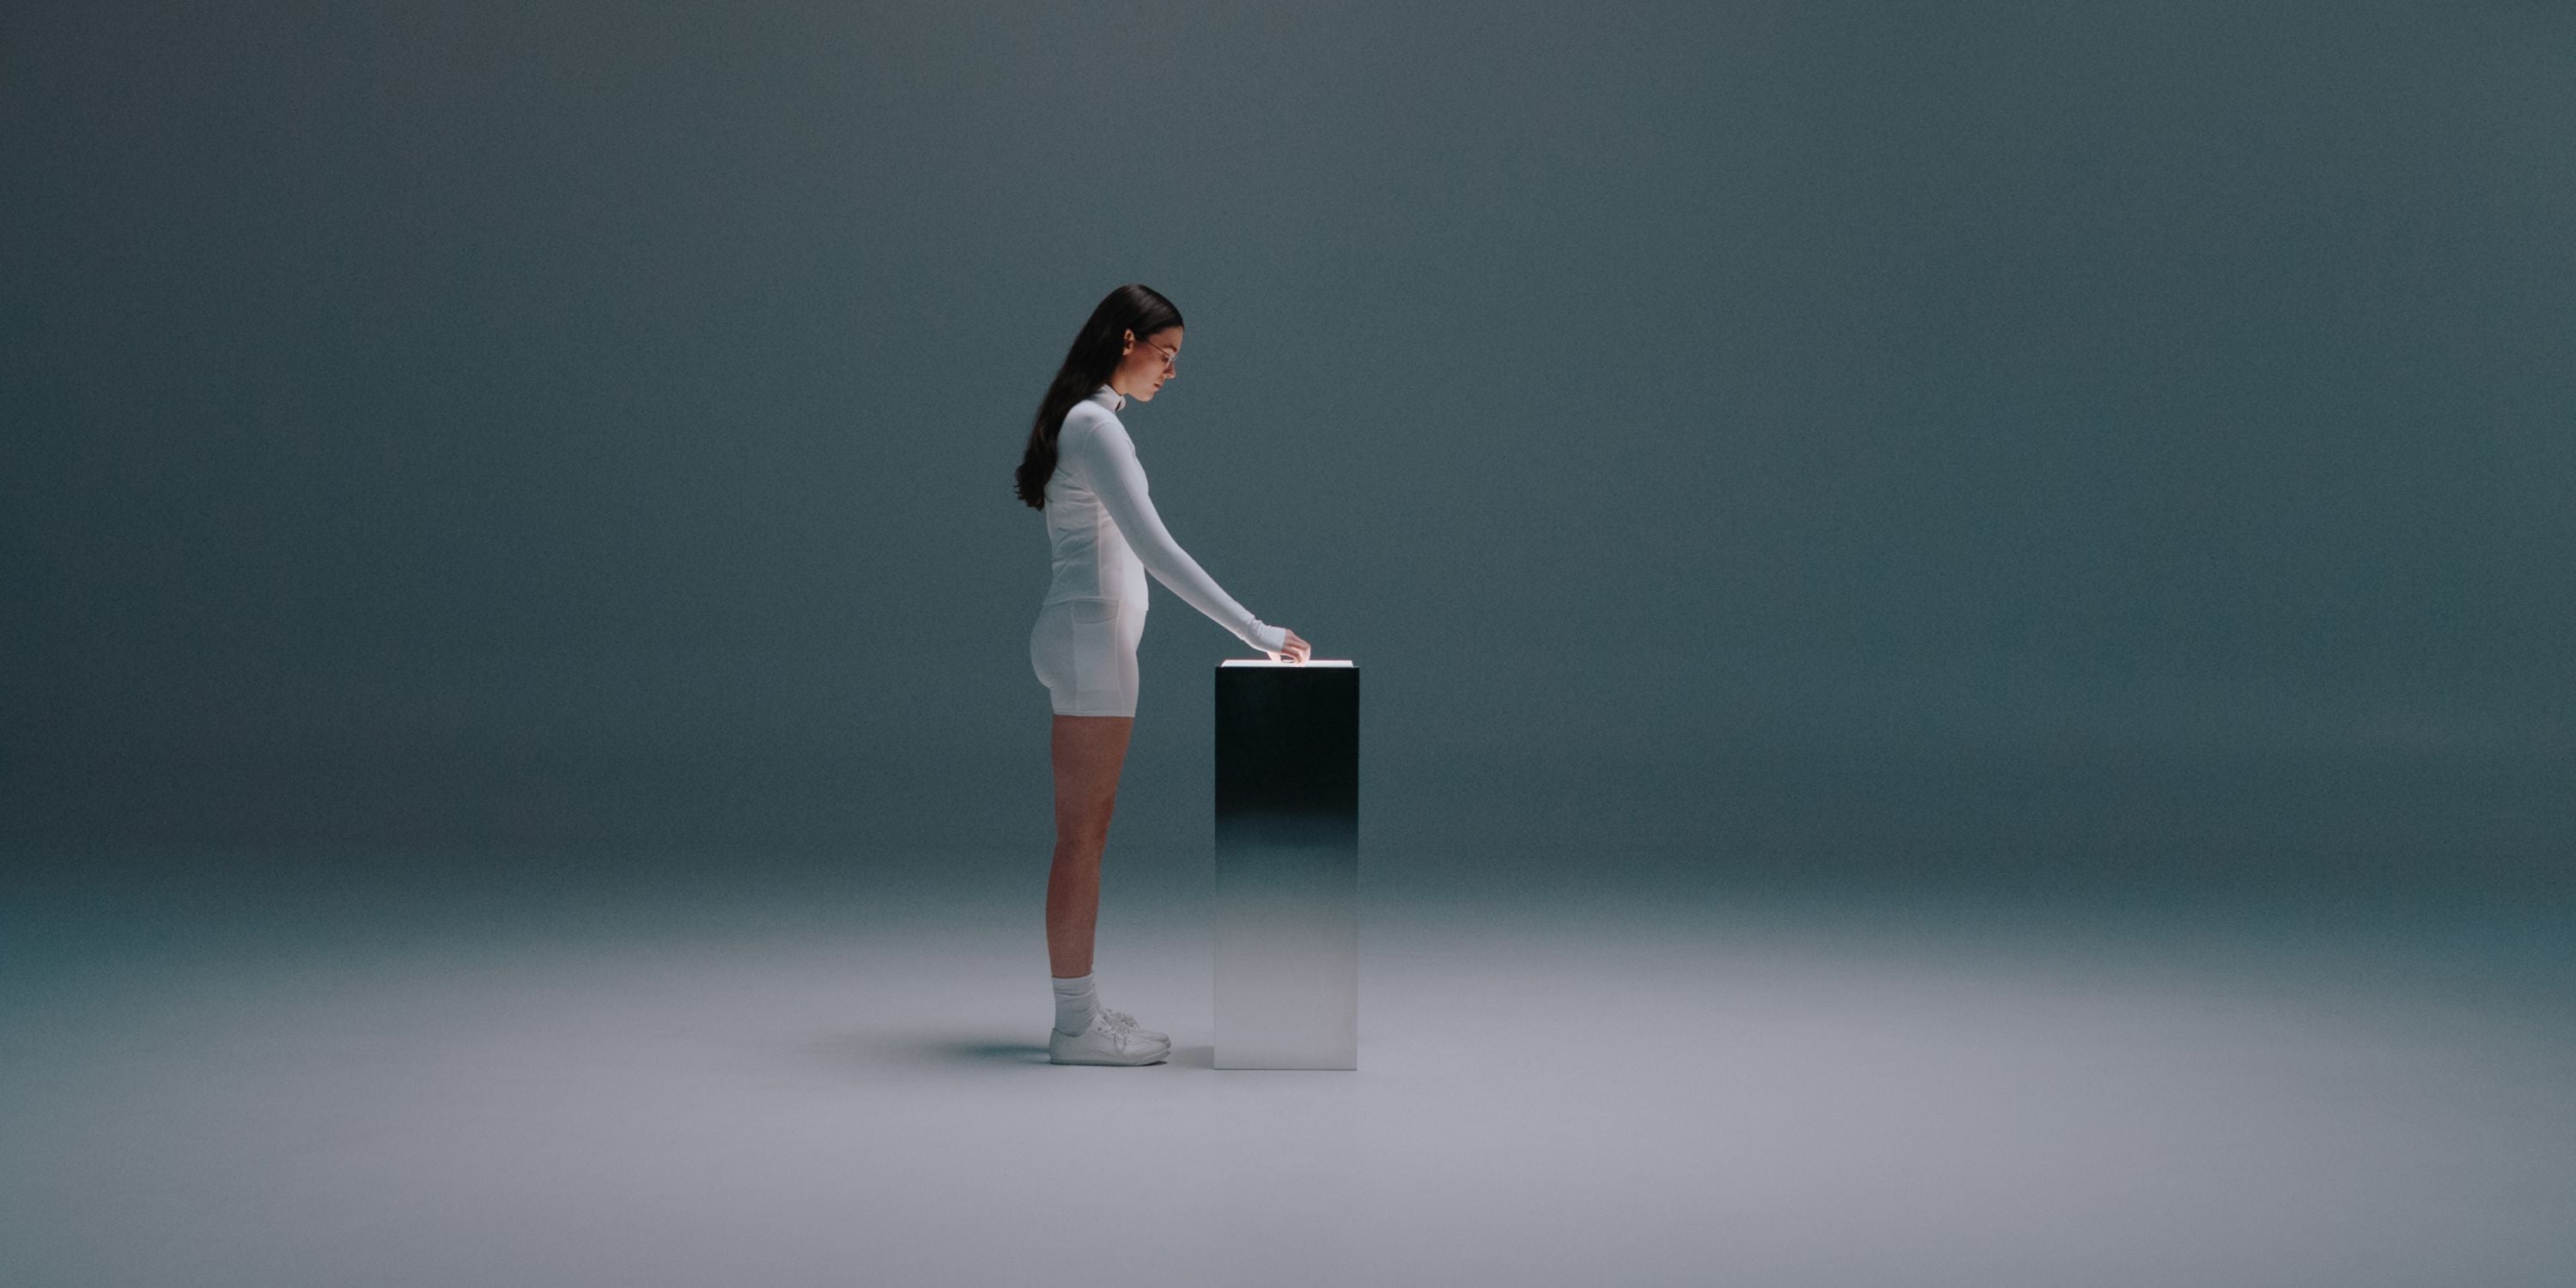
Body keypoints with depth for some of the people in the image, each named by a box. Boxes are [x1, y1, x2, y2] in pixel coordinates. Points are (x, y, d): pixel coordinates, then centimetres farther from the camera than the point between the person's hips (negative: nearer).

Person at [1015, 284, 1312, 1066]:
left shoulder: (1084, 421, 16)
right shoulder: (1096, 427, -15)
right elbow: (1154, 548, -22)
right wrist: (1252, 631, -21)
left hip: (1081, 631, 10)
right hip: (1092, 631, -10)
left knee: (1084, 834, 11)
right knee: (1082, 837, -5)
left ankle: (1080, 1012, 15)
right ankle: (1076, 1025, 0)